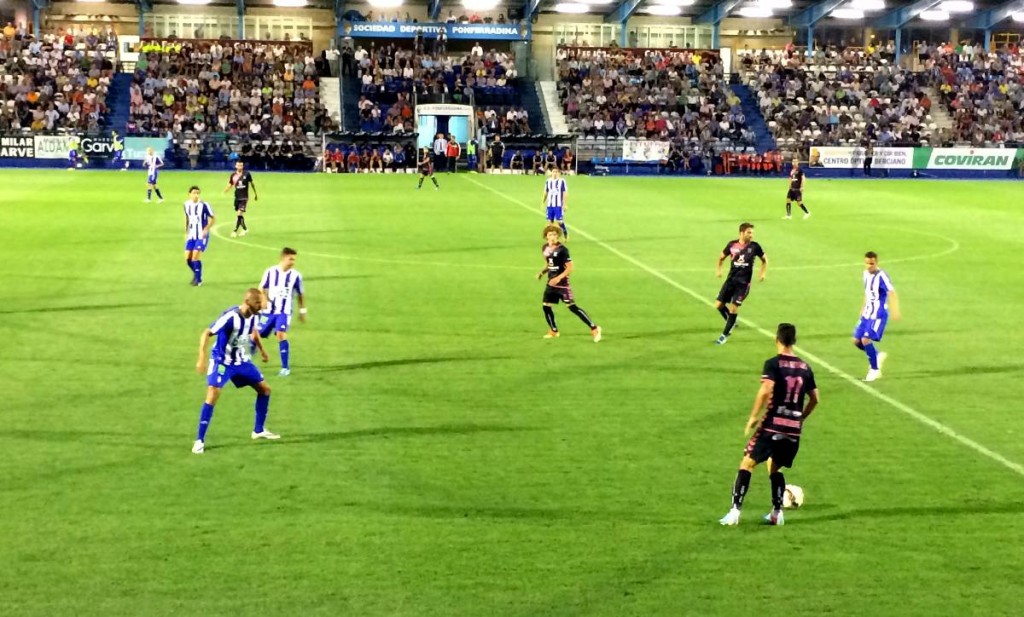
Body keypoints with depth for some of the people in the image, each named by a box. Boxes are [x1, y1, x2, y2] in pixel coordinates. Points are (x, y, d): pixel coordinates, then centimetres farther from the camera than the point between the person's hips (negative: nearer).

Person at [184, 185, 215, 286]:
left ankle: (198, 279, 2)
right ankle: (196, 274, 27)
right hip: (191, 235, 5)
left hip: (202, 235, -5)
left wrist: (206, 229, -19)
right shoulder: (187, 204, 2)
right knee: (188, 257, 2)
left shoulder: (204, 205, -15)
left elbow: (212, 219, -8)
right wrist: (186, 232, 15)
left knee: (196, 256, -13)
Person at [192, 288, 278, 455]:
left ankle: (259, 430, 26)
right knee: (212, 396, -20)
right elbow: (206, 334, -28)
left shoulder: (252, 316, -7)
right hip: (222, 361, -7)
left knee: (265, 389, 9)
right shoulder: (230, 317, -30)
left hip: (241, 361, 7)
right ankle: (199, 440, -10)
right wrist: (202, 358, -34)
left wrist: (261, 349, 20)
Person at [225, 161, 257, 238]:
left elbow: (252, 183, 7)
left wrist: (255, 194, 14)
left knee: (239, 214, -14)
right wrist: (225, 190, -17)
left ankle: (235, 231, -9)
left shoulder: (247, 174, -6)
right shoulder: (233, 175, 1)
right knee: (238, 214, 12)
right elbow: (230, 185, 6)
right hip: (237, 197, 4)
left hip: (244, 197, -4)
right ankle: (245, 229, 31)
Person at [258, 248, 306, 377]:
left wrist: (302, 311, 11)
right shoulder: (270, 272, -6)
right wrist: (264, 299, -15)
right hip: (269, 310, 2)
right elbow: (261, 289, 4)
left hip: (284, 312, -2)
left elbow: (301, 294, 7)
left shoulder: (296, 275, -6)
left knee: (281, 335, -20)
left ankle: (285, 367, -9)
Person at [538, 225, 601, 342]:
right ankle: (553, 331, 28)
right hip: (551, 282, 7)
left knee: (572, 307, -11)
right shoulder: (545, 248, 5)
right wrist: (541, 273, 5)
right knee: (546, 306, 9)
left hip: (562, 283, -7)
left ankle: (594, 328, -7)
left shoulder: (562, 249, -17)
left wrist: (558, 278, -25)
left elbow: (570, 268, -17)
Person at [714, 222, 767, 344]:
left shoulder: (755, 246, -6)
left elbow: (764, 260, 9)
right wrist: (718, 269, -2)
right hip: (731, 279, 3)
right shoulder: (732, 244, -3)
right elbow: (721, 257, 13)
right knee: (719, 305, 0)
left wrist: (763, 273, -5)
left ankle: (725, 335, 6)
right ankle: (731, 322, 28)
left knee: (733, 308, -8)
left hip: (744, 283, -3)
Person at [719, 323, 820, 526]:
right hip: (793, 429, 5)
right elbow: (814, 399, 15)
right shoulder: (805, 368, 10)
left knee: (747, 464, 1)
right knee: (775, 468, 22)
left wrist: (753, 417, -12)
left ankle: (735, 511, -7)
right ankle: (777, 513, 16)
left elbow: (765, 391, -21)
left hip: (772, 425, -5)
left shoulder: (773, 364, -7)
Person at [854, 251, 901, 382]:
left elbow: (892, 293, -28)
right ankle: (878, 356, 30)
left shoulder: (881, 276, -18)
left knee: (866, 340, -15)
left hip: (878, 315, -8)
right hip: (867, 314, 8)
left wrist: (895, 310, -41)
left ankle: (875, 370, 1)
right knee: (857, 340, 6)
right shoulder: (866, 273, 6)